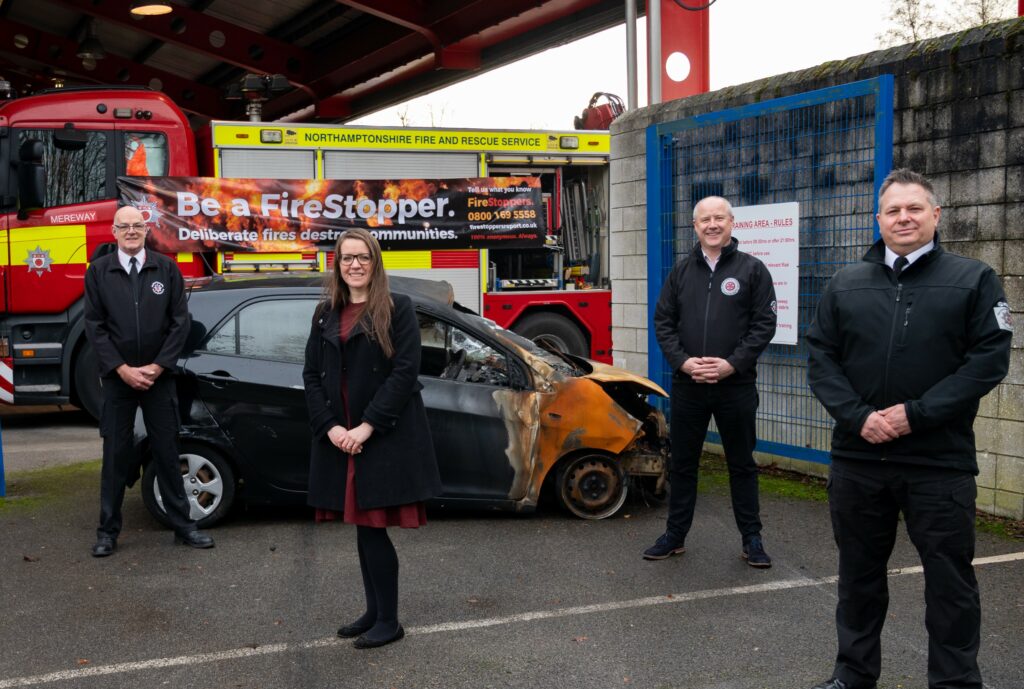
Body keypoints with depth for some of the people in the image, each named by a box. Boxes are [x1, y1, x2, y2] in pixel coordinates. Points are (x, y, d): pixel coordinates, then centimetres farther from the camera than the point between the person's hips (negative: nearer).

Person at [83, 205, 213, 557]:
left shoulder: (166, 269, 1)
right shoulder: (98, 271, 1)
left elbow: (180, 321, 0)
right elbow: (94, 326, -1)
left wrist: (158, 366, -8)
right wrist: (122, 369, -10)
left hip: (160, 377, 0)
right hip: (117, 378, 0)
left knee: (167, 452, 7)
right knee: (116, 454, 6)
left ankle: (183, 526, 14)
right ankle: (108, 531, 16)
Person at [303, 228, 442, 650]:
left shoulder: (398, 308, -2)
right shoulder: (325, 314, 13)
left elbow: (405, 371, -11)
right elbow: (312, 375, 8)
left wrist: (368, 426, -16)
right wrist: (330, 427, -7)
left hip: (386, 436, -5)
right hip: (339, 437, 5)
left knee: (372, 527, -5)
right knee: (363, 527, 10)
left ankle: (389, 622, 8)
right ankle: (374, 612, 24)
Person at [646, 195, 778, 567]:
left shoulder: (752, 269, 1)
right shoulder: (682, 270, 9)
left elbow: (764, 324, -4)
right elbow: (663, 321, 7)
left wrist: (732, 364, -15)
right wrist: (682, 361, -9)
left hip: (736, 385, -2)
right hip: (687, 384, 3)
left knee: (742, 463, 8)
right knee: (682, 462, 11)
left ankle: (752, 539, 20)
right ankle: (675, 535, 23)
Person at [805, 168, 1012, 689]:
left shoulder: (973, 279, 1)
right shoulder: (845, 284, 9)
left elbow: (989, 358, -8)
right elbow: (821, 358, 5)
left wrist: (916, 414, -16)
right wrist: (858, 416, -11)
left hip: (940, 461, -3)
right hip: (857, 457, 3)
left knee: (949, 578, 5)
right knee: (859, 570, 15)